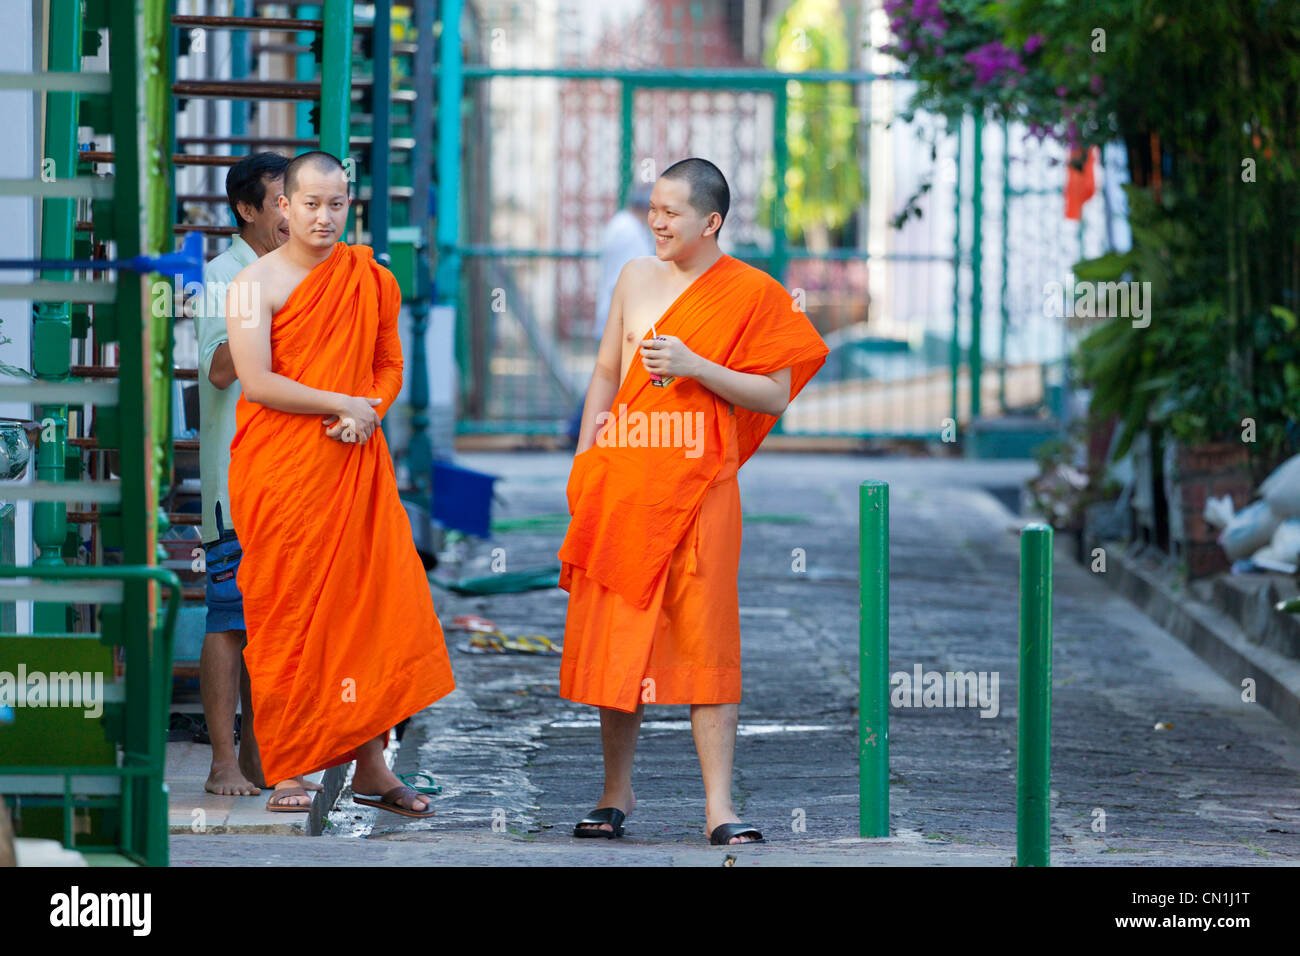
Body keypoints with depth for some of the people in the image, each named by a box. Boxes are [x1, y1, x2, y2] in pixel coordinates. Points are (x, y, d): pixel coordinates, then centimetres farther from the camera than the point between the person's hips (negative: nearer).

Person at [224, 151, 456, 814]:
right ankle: (285, 770, 4)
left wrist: (369, 411, -3)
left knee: (377, 605, 0)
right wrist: (342, 404, -12)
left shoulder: (371, 280, 11)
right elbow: (257, 382, -12)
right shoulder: (257, 283, -4)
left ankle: (370, 765, 8)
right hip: (280, 472, -4)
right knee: (287, 614, -3)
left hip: (357, 464, 4)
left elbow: (389, 364, 18)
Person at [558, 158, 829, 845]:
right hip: (623, 480, 4)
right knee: (617, 637, 6)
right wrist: (583, 466, 12)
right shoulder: (637, 277, 10)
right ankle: (617, 793, 18)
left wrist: (695, 366, -14)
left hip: (699, 486, -4)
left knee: (705, 641, -5)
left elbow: (774, 396, -4)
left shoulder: (752, 294, -2)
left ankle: (719, 808, -4)